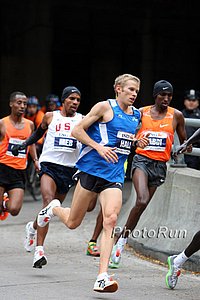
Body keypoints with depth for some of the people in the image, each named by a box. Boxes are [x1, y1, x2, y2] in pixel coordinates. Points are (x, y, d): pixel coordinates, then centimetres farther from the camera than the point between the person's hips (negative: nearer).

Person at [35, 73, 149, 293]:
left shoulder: (136, 115, 14)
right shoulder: (105, 107, -5)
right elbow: (77, 130, -6)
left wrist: (137, 143, 9)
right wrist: (99, 147, -17)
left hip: (115, 175, 4)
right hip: (92, 169, -4)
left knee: (110, 220, -17)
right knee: (73, 223, 7)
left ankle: (102, 277, -21)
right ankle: (54, 208, 43)